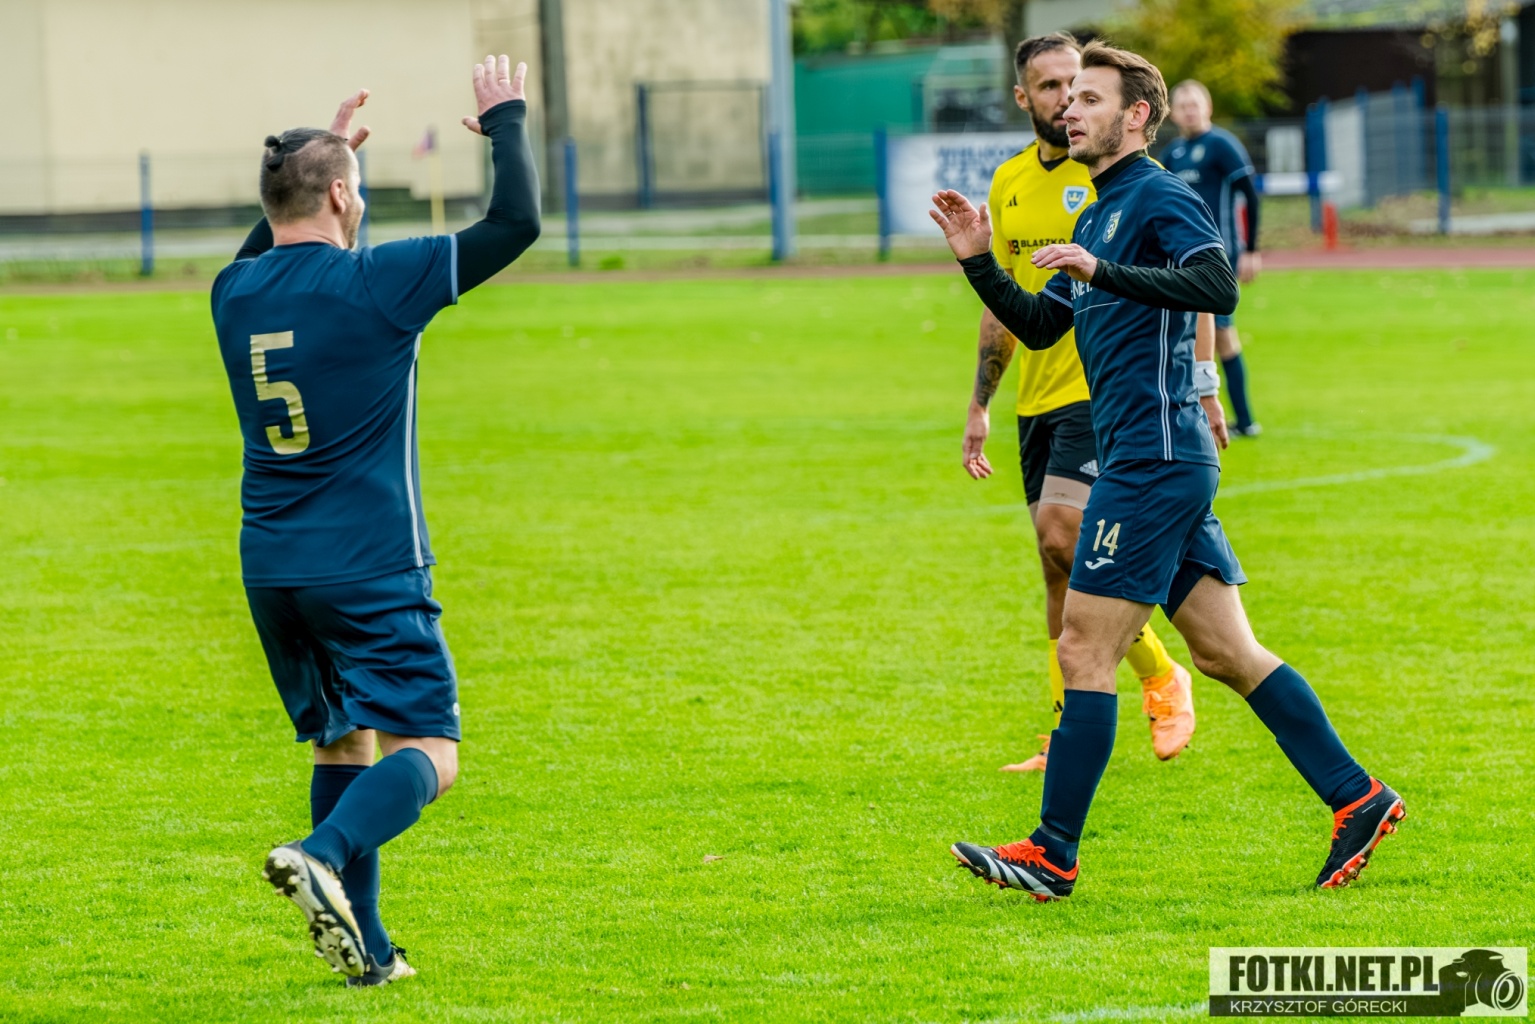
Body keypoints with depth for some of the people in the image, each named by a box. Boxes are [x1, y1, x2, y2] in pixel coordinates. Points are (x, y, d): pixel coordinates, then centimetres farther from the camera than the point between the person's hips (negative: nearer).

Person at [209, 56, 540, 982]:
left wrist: (319, 155, 36)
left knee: (341, 745, 16)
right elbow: (517, 223, -9)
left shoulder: (237, 293, 5)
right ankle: (323, 856, -32)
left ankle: (364, 945, 11)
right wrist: (507, 122, 6)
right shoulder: (374, 283, -13)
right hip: (369, 568, -6)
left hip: (271, 569, 7)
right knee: (428, 754, -6)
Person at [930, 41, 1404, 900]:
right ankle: (1358, 799, 10)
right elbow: (1038, 327, 27)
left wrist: (1102, 271, -27)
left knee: (1086, 650, -7)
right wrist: (978, 261, 14)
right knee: (1227, 652, 9)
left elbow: (1219, 288, -25)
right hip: (1156, 462, 10)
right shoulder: (1099, 215, 21)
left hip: (1155, 457, -10)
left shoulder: (1159, 198, -8)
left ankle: (1053, 855, -5)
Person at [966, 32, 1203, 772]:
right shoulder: (1009, 183, 11)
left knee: (1063, 536, -20)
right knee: (1059, 569, 7)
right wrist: (979, 406, 19)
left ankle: (1162, 677, -2)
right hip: (1039, 398, 6)